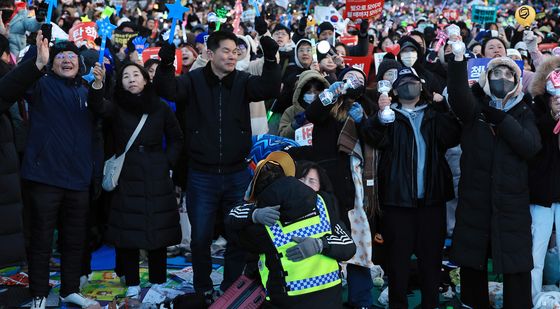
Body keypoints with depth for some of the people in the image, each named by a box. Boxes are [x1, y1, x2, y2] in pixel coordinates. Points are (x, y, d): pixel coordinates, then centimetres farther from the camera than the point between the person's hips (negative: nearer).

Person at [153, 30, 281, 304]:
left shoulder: (242, 81, 1)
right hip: (202, 176, -1)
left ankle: (231, 290, 26)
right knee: (201, 238, 7)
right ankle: (203, 290, 25)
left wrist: (271, 59, -31)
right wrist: (165, 64, -38)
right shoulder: (195, 80, -3)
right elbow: (167, 89, -18)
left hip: (237, 175, 2)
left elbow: (270, 89, -14)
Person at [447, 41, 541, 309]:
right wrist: (458, 59, -31)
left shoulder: (523, 111, 9)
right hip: (474, 199, 0)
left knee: (517, 266, -1)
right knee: (471, 262, 9)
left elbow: (531, 146, -7)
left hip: (512, 201, 0)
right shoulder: (475, 106, 6)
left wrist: (501, 119, -13)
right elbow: (458, 96, -18)